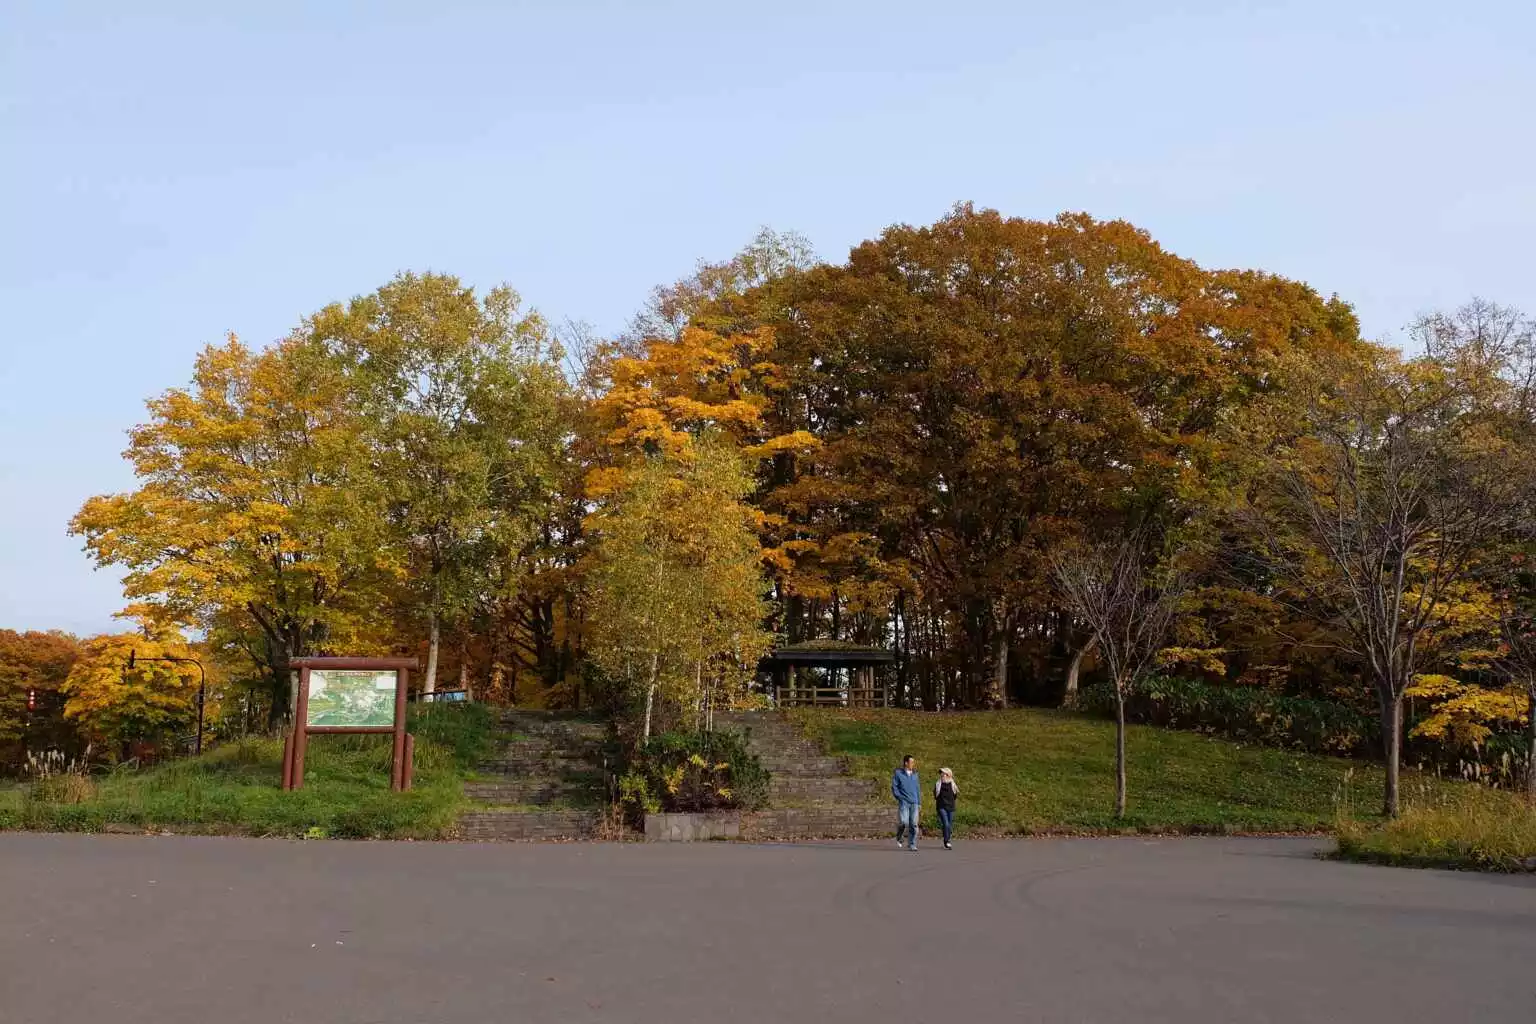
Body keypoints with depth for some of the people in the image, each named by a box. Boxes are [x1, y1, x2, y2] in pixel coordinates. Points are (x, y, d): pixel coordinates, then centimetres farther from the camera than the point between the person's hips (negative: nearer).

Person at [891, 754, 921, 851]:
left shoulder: (915, 774, 13)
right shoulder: (898, 773, 0)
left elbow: (918, 788, 18)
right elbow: (894, 787, 0)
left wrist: (919, 802, 13)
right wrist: (900, 798, -9)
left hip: (914, 803, 4)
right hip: (904, 802, -4)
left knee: (913, 824, -1)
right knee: (904, 822, -15)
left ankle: (912, 845, 5)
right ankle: (898, 837, 14)